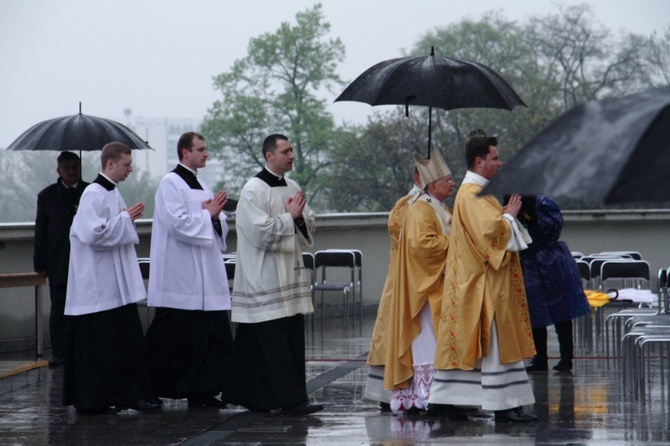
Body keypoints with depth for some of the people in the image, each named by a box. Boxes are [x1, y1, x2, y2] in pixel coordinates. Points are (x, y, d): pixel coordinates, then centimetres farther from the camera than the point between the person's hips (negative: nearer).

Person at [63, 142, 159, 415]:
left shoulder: (112, 193, 14)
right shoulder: (93, 195, -15)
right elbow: (93, 234, -24)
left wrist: (128, 219, 6)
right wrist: (125, 219, -16)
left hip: (119, 286, 10)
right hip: (99, 288, -10)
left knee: (127, 343, 8)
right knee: (98, 347, -4)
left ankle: (128, 395, 12)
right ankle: (92, 400, 2)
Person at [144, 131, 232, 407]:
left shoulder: (201, 186, 19)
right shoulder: (171, 184, -6)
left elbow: (221, 225, 19)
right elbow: (178, 223, -18)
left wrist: (216, 215, -2)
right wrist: (208, 215, -9)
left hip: (207, 276, 8)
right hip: (180, 278, -8)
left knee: (213, 332, 2)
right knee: (174, 336, -6)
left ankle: (202, 392, 6)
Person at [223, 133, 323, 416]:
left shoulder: (292, 188, 14)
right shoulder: (254, 191, -9)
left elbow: (309, 228, 17)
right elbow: (261, 233, -18)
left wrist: (300, 217, -4)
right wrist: (289, 217, -9)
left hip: (291, 275, 8)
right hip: (265, 282, -8)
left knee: (293, 338, 6)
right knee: (273, 343, -8)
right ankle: (288, 400, -9)